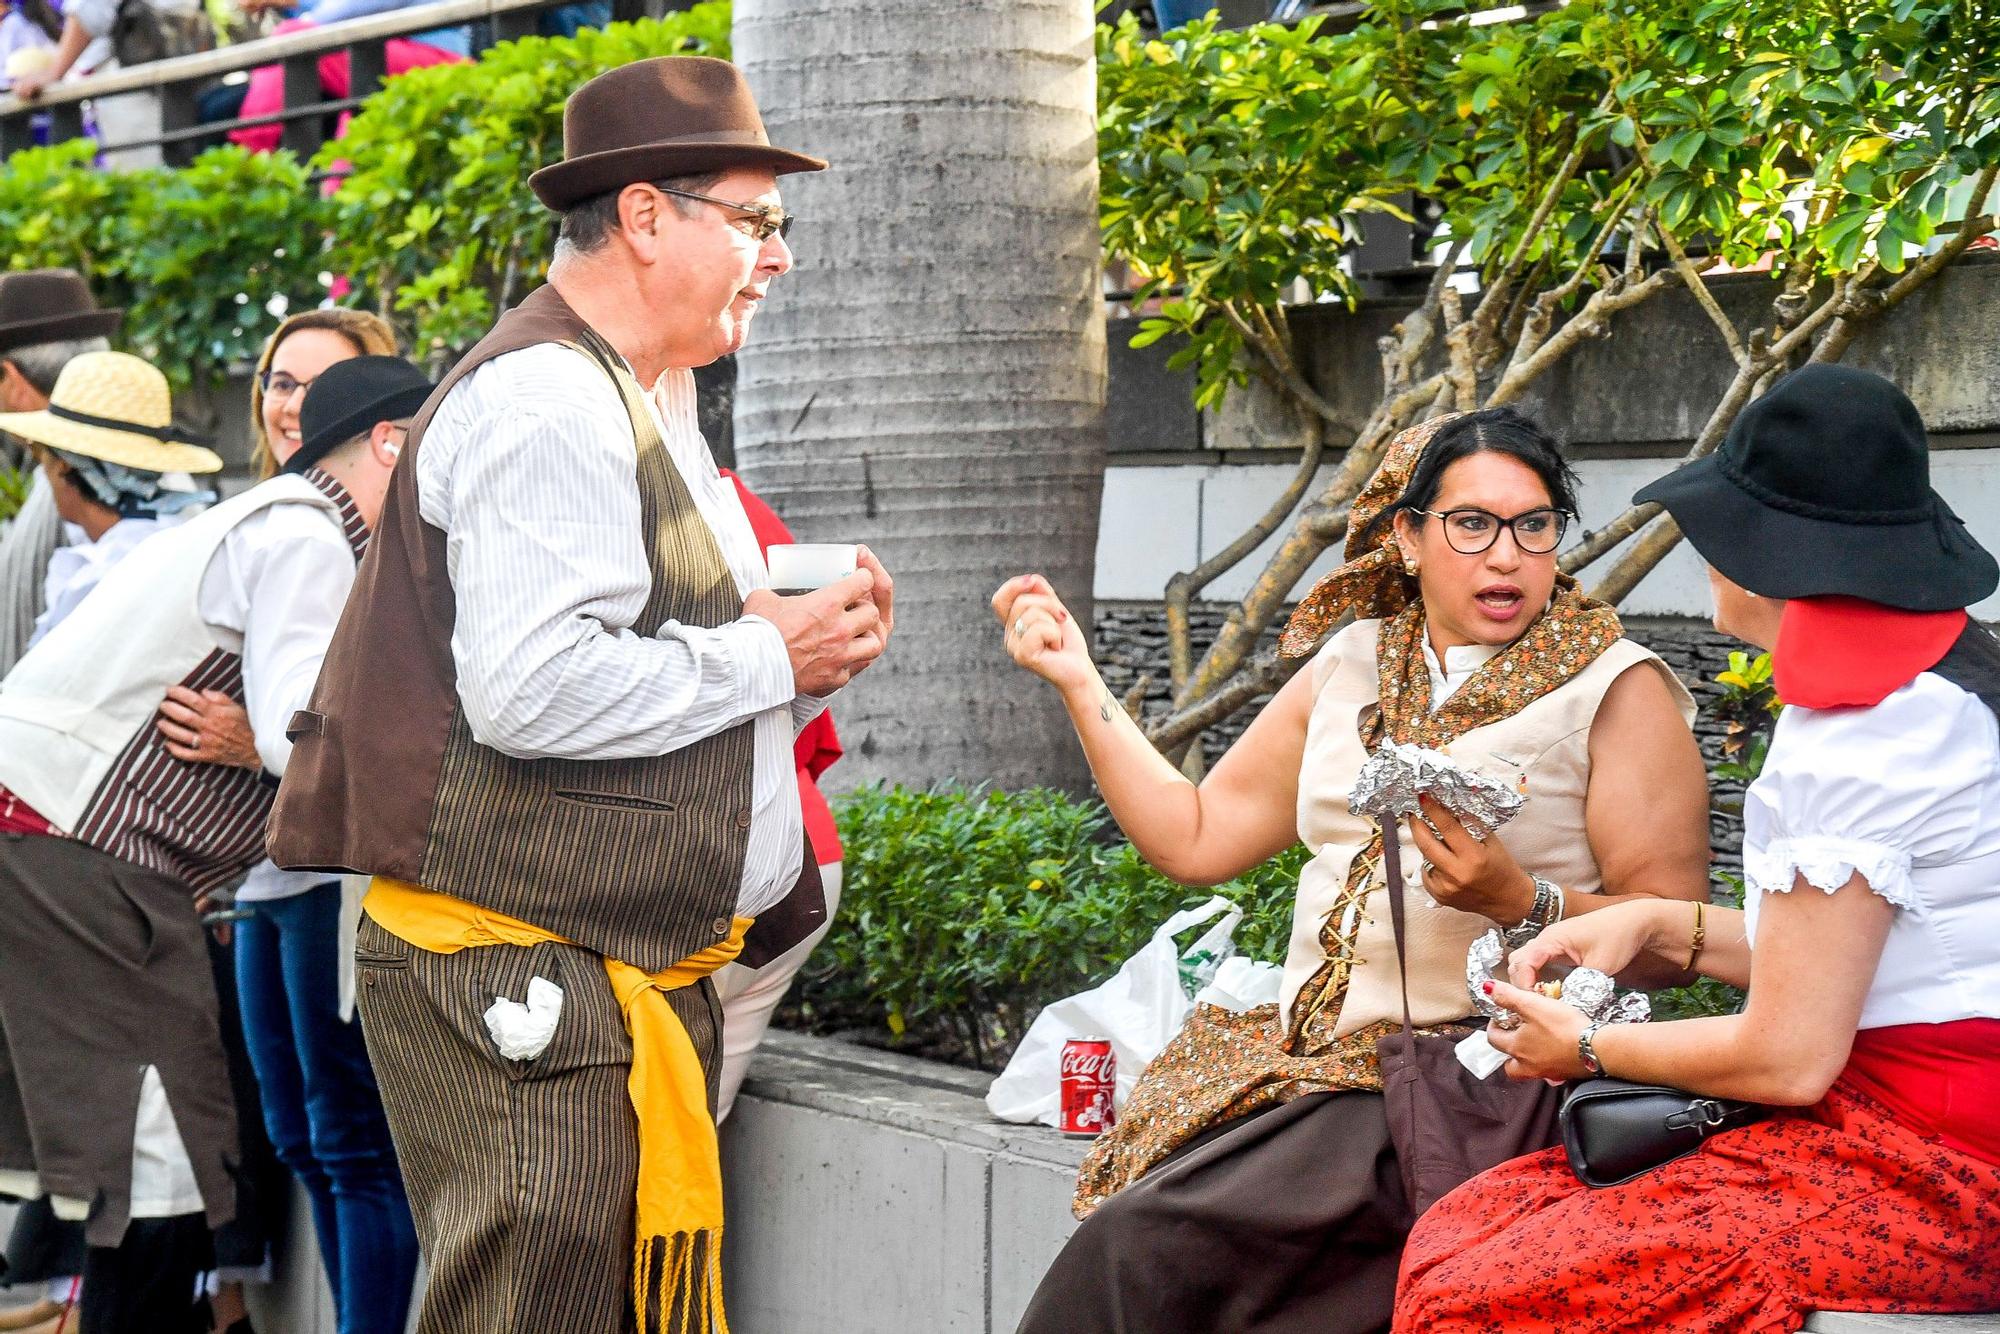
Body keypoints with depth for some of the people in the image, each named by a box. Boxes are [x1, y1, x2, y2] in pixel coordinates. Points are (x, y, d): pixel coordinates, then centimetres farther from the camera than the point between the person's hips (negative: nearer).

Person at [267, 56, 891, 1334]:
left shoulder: (646, 404, 21)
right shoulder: (547, 401, -14)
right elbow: (533, 691, -26)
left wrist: (810, 651, 7)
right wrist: (766, 656, -13)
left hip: (636, 975, 10)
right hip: (531, 979, -10)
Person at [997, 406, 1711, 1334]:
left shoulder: (1618, 690, 0)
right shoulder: (1351, 667, 17)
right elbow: (1195, 838, 19)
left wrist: (1519, 902, -21)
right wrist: (1078, 683, 16)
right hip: (1311, 1043, 5)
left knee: (1155, 1241, -25)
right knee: (1129, 1232, -23)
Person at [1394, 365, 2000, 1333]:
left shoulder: (1863, 728, -17)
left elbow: (1789, 1055, -16)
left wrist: (1589, 1050, 0)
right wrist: (1665, 928, 14)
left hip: (1917, 1168, -10)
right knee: (1471, 1225, 5)